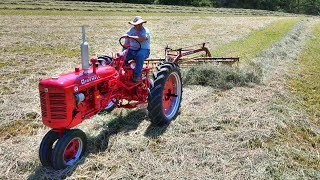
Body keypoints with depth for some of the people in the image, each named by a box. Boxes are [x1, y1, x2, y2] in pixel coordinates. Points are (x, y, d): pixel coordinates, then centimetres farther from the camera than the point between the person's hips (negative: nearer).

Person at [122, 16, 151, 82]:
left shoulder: (145, 31, -6)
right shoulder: (130, 31, 10)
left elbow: (141, 39, -27)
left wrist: (129, 36, -31)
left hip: (143, 50, -4)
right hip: (132, 50, 4)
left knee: (140, 55, -39)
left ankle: (137, 75, -31)